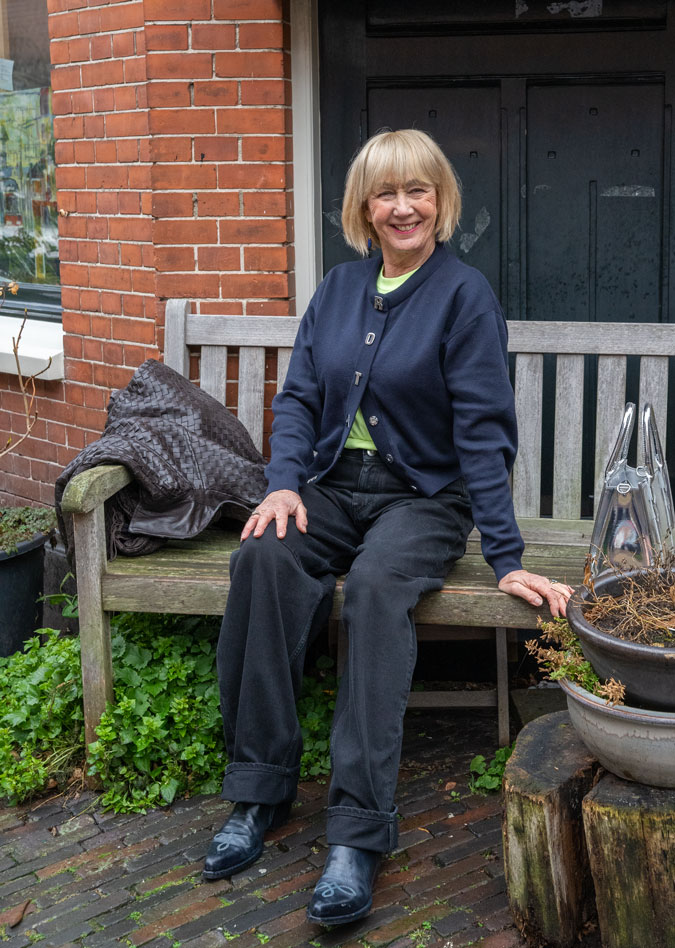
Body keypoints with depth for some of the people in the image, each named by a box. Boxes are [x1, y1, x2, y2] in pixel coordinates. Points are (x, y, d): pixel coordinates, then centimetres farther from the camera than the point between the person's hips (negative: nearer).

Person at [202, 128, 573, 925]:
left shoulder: (464, 294, -4)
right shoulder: (338, 289, 11)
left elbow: (483, 431, -10)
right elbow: (298, 397, 9)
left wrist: (506, 559, -16)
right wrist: (283, 482, -11)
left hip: (423, 496, -4)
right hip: (334, 486, 4)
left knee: (377, 583, -36)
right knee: (264, 557, -29)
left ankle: (358, 831, -36)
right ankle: (260, 789, -21)